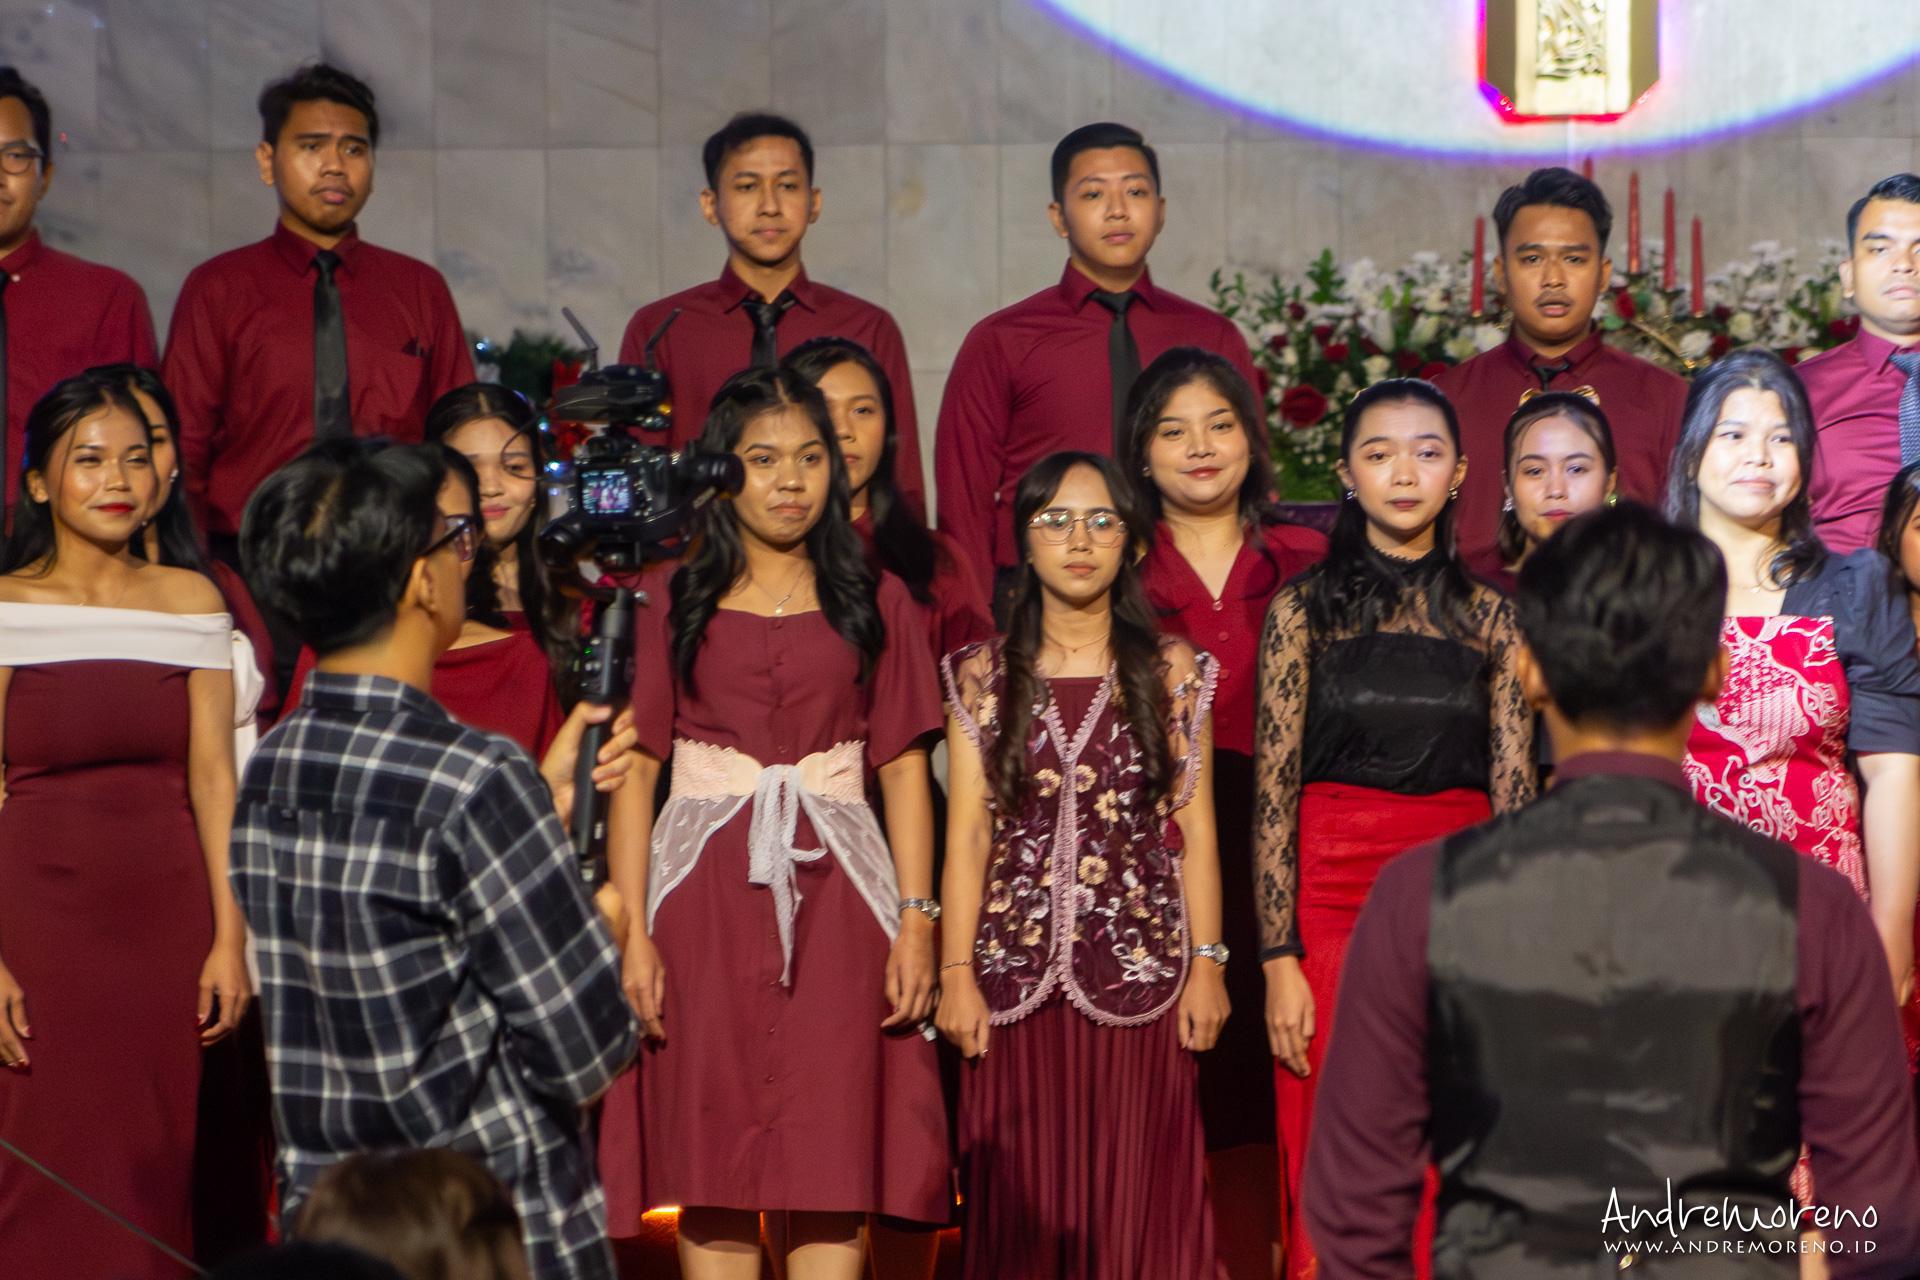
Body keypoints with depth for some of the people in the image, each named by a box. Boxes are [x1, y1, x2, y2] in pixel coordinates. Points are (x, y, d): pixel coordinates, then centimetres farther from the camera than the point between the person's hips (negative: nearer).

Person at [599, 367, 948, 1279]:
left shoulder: (874, 604, 11)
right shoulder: (668, 601, 8)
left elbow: (904, 772, 7)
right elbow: (634, 769, 2)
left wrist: (917, 918, -4)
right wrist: (633, 929, -7)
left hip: (834, 895, 0)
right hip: (706, 893, 0)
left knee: (832, 1164, -3)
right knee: (710, 1168, -1)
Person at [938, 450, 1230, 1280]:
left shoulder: (1171, 672, 4)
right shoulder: (984, 676, 5)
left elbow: (1196, 830, 4)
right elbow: (967, 832, 3)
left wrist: (1207, 964, -1)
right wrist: (957, 972, -2)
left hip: (1140, 966, 0)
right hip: (1018, 967, 1)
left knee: (1137, 1187, 3)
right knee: (1023, 1201, 5)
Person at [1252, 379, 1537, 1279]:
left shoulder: (1490, 617, 7)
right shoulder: (1304, 609, 2)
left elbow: (1514, 797, 5)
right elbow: (1272, 796, -3)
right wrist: (1280, 960, -10)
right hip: (1336, 899, -2)